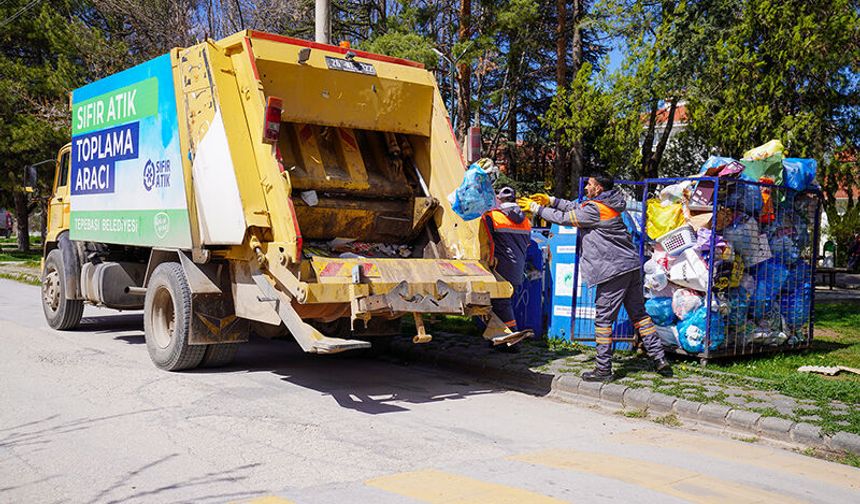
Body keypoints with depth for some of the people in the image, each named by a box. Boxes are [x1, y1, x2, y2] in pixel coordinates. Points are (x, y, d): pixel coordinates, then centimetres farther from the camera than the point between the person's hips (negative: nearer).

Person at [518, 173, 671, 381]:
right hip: (631, 265, 9)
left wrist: (536, 208, 5)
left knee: (603, 319, -1)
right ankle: (660, 360, 13)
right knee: (639, 314, 13)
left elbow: (564, 218, -6)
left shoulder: (594, 209, -12)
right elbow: (577, 208, 25)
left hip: (614, 270, -9)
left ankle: (604, 369, 3)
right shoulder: (607, 206, 16)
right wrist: (551, 200, 23)